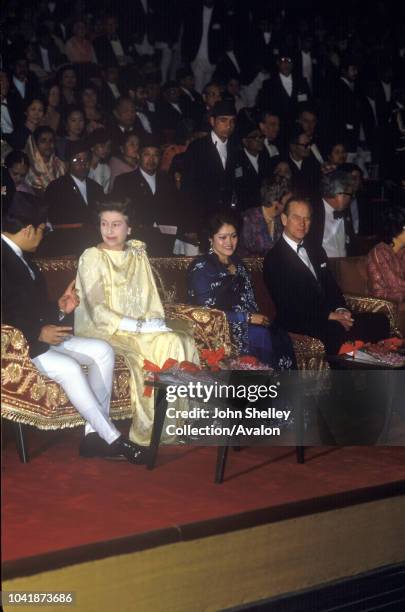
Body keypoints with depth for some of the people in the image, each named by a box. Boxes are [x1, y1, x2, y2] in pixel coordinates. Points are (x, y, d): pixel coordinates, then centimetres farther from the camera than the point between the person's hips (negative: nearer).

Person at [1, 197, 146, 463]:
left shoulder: (22, 257, 14)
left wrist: (59, 308, 0)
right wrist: (39, 332, -23)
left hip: (41, 334, 10)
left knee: (102, 351, -7)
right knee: (68, 368, -30)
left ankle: (95, 434, -10)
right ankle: (113, 439, -17)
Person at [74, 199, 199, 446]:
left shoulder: (138, 254, 12)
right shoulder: (92, 257, -6)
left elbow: (151, 296, 13)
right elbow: (97, 310, -14)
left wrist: (156, 321, -8)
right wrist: (136, 326, -20)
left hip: (143, 327, 6)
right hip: (106, 330, -6)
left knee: (181, 342, -20)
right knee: (163, 346, -29)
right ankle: (150, 428, -22)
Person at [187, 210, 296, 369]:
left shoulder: (236, 262, 18)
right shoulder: (201, 268, -5)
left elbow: (249, 301, 17)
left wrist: (258, 318, -6)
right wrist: (248, 318, -13)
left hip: (247, 324, 6)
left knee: (281, 338, -24)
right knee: (262, 336, -31)